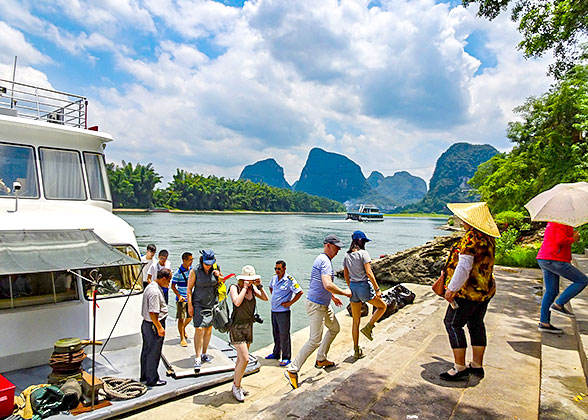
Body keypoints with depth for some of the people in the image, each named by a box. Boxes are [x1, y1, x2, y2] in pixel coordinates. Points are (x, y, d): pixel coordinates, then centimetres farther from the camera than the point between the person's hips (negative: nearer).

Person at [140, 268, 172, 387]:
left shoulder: (151, 286, 8)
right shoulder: (155, 292, -25)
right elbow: (153, 313, -27)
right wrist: (159, 328, -20)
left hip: (147, 324, 10)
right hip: (153, 325, -10)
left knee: (147, 351, 20)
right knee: (153, 353, 3)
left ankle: (145, 376, 33)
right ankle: (152, 379, 15)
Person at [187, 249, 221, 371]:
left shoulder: (216, 269, -1)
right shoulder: (195, 271, -10)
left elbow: (220, 285, 12)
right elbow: (189, 289, -5)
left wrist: (219, 277, -9)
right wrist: (189, 305, -8)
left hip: (212, 303, 4)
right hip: (199, 304, -4)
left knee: (209, 330, 10)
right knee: (199, 329, -11)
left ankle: (204, 354, 26)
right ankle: (197, 358, -3)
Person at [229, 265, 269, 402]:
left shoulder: (253, 288, 4)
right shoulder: (234, 287, -11)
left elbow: (265, 298, -2)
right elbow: (237, 302, -27)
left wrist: (259, 286, -9)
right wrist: (245, 287, -21)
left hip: (249, 326, 6)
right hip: (237, 326, -6)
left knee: (240, 359, 14)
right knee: (244, 358, -11)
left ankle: (236, 385, 29)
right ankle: (237, 387, 7)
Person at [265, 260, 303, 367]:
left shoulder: (289, 280, -15)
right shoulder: (274, 277, 6)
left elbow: (300, 292, -16)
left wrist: (290, 303, -15)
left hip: (283, 311, -7)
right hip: (273, 310, 7)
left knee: (284, 335, -2)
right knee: (276, 333, 19)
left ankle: (286, 358, 9)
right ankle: (276, 353, 34)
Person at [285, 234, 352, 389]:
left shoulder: (323, 260, 14)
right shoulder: (325, 261, -20)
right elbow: (328, 285, -33)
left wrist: (333, 297, 29)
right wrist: (344, 292, -19)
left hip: (323, 305, 11)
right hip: (316, 306, -11)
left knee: (335, 328, 23)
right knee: (315, 340, -8)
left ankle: (321, 359, 34)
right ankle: (292, 370, -1)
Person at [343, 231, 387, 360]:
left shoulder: (347, 256, 7)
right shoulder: (363, 253, -11)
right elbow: (368, 273, -17)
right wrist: (377, 289, -13)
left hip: (353, 287, 6)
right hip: (364, 286, -6)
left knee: (356, 321, 14)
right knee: (382, 306, 20)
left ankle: (356, 350, 18)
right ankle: (368, 327, 5)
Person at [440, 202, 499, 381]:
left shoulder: (471, 238, -22)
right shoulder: (488, 238, 8)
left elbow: (464, 267, -25)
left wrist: (451, 288, -19)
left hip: (469, 291, -10)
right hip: (485, 289, 10)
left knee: (453, 323, -1)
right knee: (476, 324, 17)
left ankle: (460, 368, 3)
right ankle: (477, 365, 26)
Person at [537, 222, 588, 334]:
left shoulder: (552, 221, 19)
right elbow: (561, 240, -21)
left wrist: (572, 237, 15)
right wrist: (573, 239, -2)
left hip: (543, 260, 10)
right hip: (555, 260, -10)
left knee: (551, 291, 12)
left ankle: (544, 323, 14)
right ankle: (558, 304, -1)